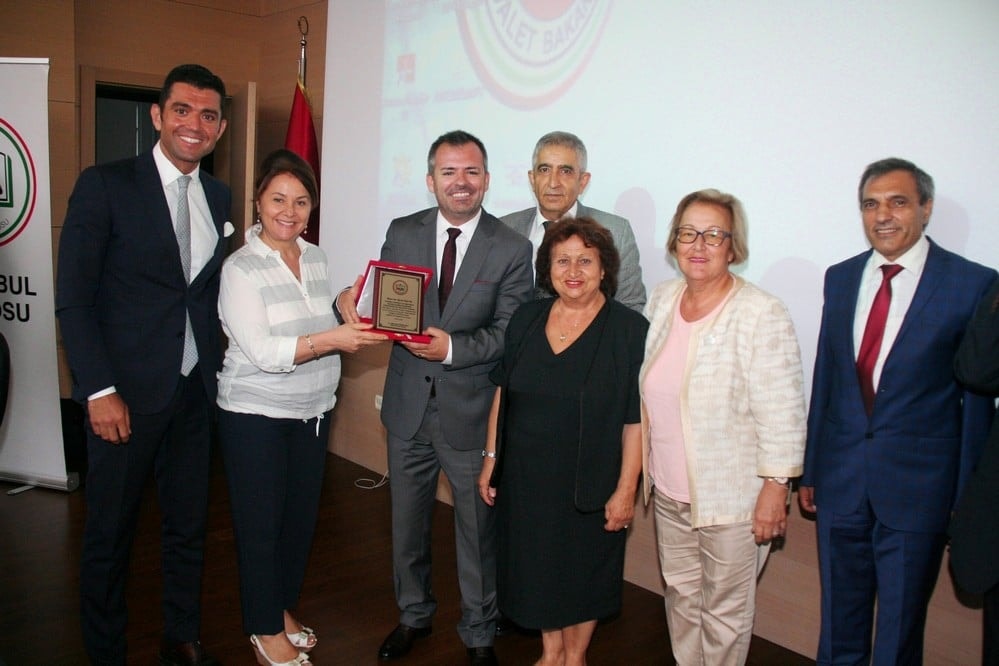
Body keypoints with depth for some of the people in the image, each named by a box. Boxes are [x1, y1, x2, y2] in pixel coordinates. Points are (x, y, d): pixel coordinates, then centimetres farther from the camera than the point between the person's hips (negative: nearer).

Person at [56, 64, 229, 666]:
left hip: (196, 390, 5)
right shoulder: (105, 185, -6)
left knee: (190, 525, 15)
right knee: (110, 535, 10)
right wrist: (100, 391, -13)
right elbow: (73, 298, -8)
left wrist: (216, 367, 4)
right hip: (126, 392, -4)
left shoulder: (219, 197, 9)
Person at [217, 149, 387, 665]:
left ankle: (283, 608, 36)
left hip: (313, 410, 6)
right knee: (261, 523, 6)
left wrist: (352, 323, -6)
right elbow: (262, 351, -21)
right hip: (255, 414, -6)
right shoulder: (241, 268, -13)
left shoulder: (316, 259, 6)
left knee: (302, 516, 15)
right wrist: (330, 340, -28)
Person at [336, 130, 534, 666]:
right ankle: (414, 615, 45)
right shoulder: (402, 233, 1)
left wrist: (453, 348, -26)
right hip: (408, 406, 3)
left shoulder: (512, 249, -8)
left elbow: (510, 335, -11)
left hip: (472, 412, -3)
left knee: (478, 529, 13)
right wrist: (352, 301, -20)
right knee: (406, 521, 20)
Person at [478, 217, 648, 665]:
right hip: (525, 479, 4)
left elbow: (636, 420, -13)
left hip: (588, 486, -3)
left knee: (581, 574, 15)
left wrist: (624, 491, -14)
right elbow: (503, 395, 7)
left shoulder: (629, 330, -12)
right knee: (537, 569, 18)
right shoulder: (526, 319, 1)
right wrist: (490, 457, 6)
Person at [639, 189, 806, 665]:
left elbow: (782, 415, -16)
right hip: (669, 490, 6)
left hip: (731, 496, -6)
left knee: (725, 608, 11)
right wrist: (642, 466, 15)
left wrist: (774, 491, -15)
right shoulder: (662, 299, 2)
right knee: (680, 592, 22)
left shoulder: (762, 314, -17)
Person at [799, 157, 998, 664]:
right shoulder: (840, 278, 4)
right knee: (839, 623, 19)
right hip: (841, 482, 4)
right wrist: (809, 469, 10)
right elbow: (824, 379, 8)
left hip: (916, 485, -3)